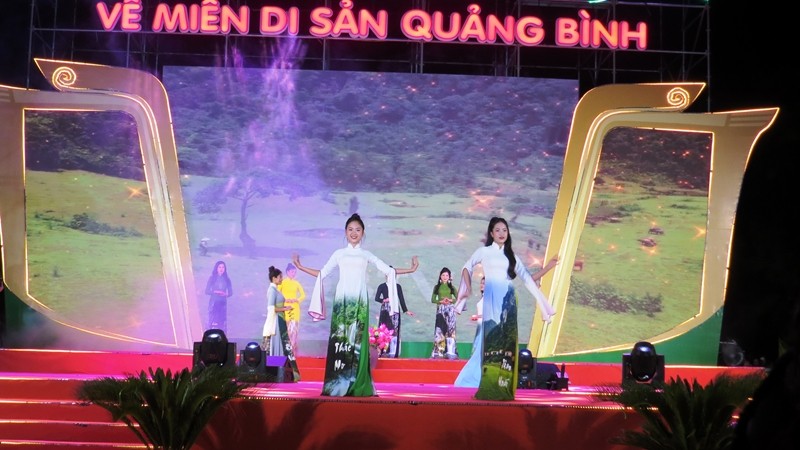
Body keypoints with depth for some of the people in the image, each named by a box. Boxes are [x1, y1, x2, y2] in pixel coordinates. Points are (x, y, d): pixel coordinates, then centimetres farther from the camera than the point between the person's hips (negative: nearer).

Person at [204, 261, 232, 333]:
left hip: (223, 303, 2)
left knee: (222, 322, -2)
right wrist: (215, 292, -14)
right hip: (213, 302, -2)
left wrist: (226, 294, -10)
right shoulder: (212, 278, 3)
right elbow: (207, 291, 1)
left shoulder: (227, 280, 9)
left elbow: (231, 292, 11)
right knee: (212, 321, -10)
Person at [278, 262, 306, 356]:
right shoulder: (282, 282, 0)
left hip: (295, 307, 3)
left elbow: (303, 295, 13)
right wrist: (285, 299, -17)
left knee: (294, 327, -2)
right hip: (285, 307, -3)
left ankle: (293, 350, 2)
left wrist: (297, 300, -4)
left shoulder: (296, 283, 10)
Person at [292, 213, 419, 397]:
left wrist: (410, 270, 3)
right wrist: (300, 267, 10)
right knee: (340, 339, -7)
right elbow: (322, 273, 15)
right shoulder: (339, 254, 13)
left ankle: (357, 385, -7)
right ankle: (337, 384, -7)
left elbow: (388, 270, 11)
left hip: (359, 301, 0)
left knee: (357, 340, -6)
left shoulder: (366, 255, 13)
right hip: (342, 300, 0)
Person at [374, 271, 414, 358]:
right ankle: (383, 353, -6)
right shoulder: (382, 286, 6)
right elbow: (376, 298, 1)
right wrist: (384, 300, -17)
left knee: (394, 331, -3)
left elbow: (401, 299, 10)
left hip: (395, 311, 2)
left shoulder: (398, 286, 10)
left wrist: (406, 311, 7)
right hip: (385, 311, -2)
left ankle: (393, 353, -3)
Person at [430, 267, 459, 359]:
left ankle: (450, 352, -9)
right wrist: (441, 301, -12)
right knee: (440, 330, -6)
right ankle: (438, 352, -5)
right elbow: (433, 300, 5)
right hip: (440, 309, 0)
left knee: (450, 329, -7)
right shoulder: (437, 287, 9)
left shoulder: (451, 287, 11)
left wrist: (451, 300, -11)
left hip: (450, 309, 0)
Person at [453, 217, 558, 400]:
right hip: (492, 300, -3)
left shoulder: (511, 256, 16)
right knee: (490, 340, -7)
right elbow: (467, 268, 16)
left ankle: (502, 384, 3)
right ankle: (489, 385, -1)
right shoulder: (484, 251, 9)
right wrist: (468, 288, 4)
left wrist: (547, 268, 1)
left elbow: (528, 279, 11)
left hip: (508, 302, 3)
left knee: (506, 341, -2)